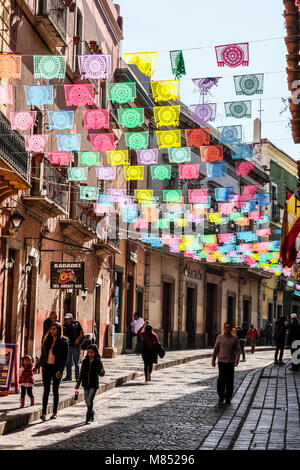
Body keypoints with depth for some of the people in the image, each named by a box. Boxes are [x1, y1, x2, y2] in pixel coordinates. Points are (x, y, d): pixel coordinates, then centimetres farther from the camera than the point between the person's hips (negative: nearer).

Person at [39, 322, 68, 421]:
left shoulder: (63, 342, -4)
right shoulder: (47, 340, 8)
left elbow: (65, 357, -7)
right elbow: (43, 353, 15)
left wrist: (60, 370, -14)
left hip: (56, 368, -3)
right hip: (47, 367, 3)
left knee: (55, 390, 5)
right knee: (46, 390, -3)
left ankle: (54, 413, 14)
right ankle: (43, 413, -6)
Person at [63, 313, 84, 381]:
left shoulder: (76, 323, -4)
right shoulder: (65, 325, 5)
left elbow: (82, 332, 0)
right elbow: (64, 334, 11)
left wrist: (78, 339, -12)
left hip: (76, 345, -3)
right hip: (68, 345, 3)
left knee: (76, 361, 3)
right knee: (68, 362, 4)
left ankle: (77, 376, 10)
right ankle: (68, 376, 12)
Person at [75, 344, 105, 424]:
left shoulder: (98, 362, -6)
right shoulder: (85, 361, 3)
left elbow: (100, 374, -6)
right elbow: (81, 373, 10)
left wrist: (102, 372, -29)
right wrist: (78, 383, 10)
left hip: (94, 385, -4)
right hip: (86, 384, 4)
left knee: (90, 400, -11)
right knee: (87, 401, 12)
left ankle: (88, 418, -4)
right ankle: (92, 412, 38)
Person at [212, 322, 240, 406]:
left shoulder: (235, 338, 4)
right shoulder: (220, 337, 5)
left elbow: (237, 350, 1)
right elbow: (216, 349, 9)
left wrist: (237, 359, -14)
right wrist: (213, 360, 8)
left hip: (230, 362, 1)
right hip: (221, 361, -1)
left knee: (229, 381, 3)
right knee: (221, 379, -9)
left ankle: (228, 397, 15)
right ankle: (221, 397, 0)